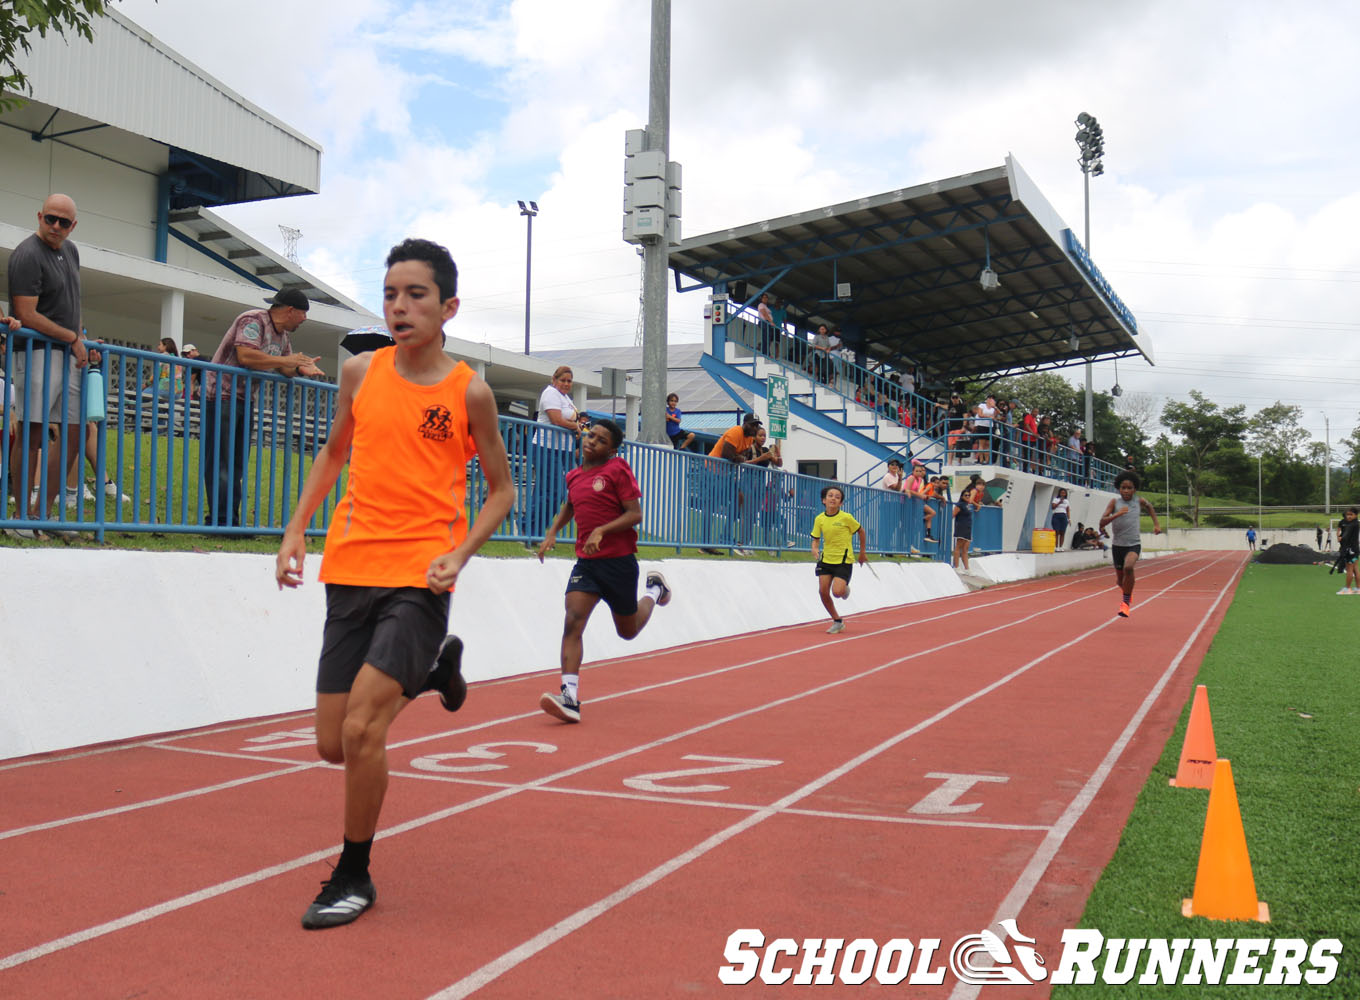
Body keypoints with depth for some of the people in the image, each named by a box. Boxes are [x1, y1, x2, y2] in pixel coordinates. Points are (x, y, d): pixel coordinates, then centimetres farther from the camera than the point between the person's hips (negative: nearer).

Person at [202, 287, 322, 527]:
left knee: (238, 463, 8)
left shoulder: (283, 336, 13)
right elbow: (245, 356, -29)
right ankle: (221, 521, -12)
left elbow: (284, 369, 17)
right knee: (220, 461, -10)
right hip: (221, 397, -10)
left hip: (245, 400, 10)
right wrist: (285, 360, -21)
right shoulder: (253, 320, -15)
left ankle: (231, 523, 11)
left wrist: (301, 368, -5)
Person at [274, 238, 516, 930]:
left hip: (419, 580, -4)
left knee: (361, 729, -15)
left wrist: (458, 554, -11)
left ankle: (353, 878, 9)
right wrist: (296, 529, 11)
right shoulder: (361, 373, 5)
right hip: (348, 573, 4)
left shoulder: (469, 392, -5)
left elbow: (501, 489, 4)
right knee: (334, 745, 8)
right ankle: (434, 667, 35)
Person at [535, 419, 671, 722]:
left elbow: (635, 514, -13)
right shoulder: (574, 476, 9)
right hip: (585, 561, 4)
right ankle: (570, 698, -23)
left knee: (627, 630, 14)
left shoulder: (617, 470, -9)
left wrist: (601, 531, -25)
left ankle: (655, 590, 45)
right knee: (573, 622, -17)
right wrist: (552, 532, 16)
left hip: (619, 561, -4)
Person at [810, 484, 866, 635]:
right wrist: (815, 549, -17)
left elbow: (861, 531, 3)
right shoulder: (819, 519, -1)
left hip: (843, 561, -4)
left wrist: (862, 553, 9)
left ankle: (845, 588, 21)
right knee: (823, 591, -4)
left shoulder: (846, 517, -11)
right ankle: (837, 622, 14)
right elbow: (816, 539, 6)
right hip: (826, 560, 4)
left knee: (837, 592, -19)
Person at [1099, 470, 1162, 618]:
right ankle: (1127, 592, 50)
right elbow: (1102, 523, -16)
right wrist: (1117, 514, -29)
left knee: (1128, 567, -31)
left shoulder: (1139, 501, -2)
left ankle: (1126, 601, -14)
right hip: (1118, 545, 1)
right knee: (1120, 580, 11)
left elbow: (1150, 507, 23)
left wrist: (1156, 524, 16)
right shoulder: (1115, 502, -7)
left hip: (1134, 544, -1)